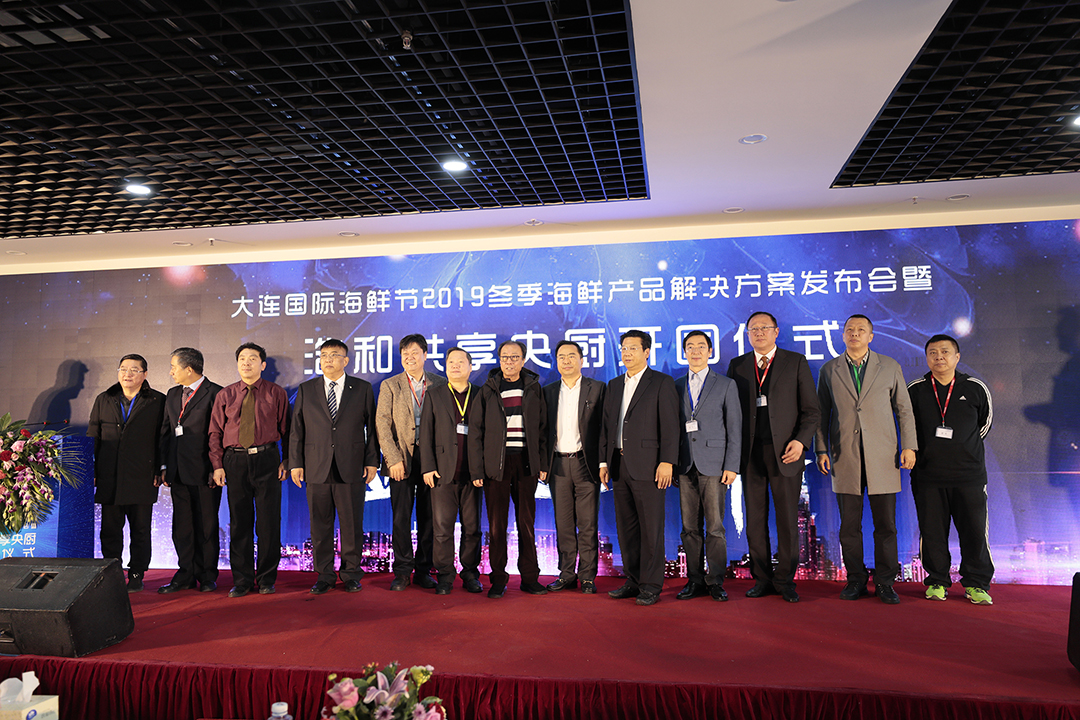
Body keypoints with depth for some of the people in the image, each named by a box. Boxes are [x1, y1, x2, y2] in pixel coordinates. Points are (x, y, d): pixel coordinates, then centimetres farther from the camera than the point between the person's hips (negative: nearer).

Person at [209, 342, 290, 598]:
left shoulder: (276, 393, 5)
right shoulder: (224, 395, 11)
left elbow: (286, 429, 5)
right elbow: (215, 432, 10)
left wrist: (286, 461, -3)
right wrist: (217, 465, 1)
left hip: (267, 460, -2)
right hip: (235, 461, 2)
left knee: (268, 521, 1)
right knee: (239, 522, 6)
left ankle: (267, 579, 13)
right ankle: (242, 580, 17)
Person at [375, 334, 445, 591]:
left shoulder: (440, 384, 6)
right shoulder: (390, 385, 4)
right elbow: (382, 425, -1)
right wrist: (394, 459, -10)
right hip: (402, 459, -1)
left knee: (428, 517, 6)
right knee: (401, 517, 1)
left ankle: (423, 570, 18)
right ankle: (402, 571, 14)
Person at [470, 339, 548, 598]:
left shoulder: (534, 388, 8)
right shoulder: (488, 390, 3)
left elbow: (543, 428, 10)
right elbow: (475, 432, 2)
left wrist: (543, 463, 3)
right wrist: (477, 470, -3)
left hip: (526, 462, 1)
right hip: (496, 463, -1)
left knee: (527, 521, 7)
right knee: (497, 524, 3)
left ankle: (530, 578, 17)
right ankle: (498, 580, 14)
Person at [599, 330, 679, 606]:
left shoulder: (662, 383, -1)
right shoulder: (614, 385, 17)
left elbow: (670, 425, -8)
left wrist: (667, 462, -15)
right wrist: (604, 461, 12)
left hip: (647, 466, -6)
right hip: (620, 465, 6)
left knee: (651, 528, -1)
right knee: (626, 527, 11)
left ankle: (651, 586, 9)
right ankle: (633, 581, 22)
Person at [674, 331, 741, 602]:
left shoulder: (726, 385, 6)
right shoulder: (676, 387, 13)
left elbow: (734, 428, 2)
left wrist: (732, 466, -5)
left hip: (714, 465, -2)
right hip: (685, 466, 3)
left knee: (715, 527, -1)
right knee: (690, 527, 6)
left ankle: (716, 581, 10)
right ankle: (695, 580, 15)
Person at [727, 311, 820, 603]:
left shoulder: (796, 362, 5)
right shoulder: (737, 365, 11)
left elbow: (811, 410, 3)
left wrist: (801, 441, -11)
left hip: (785, 451, -2)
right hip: (750, 452, 2)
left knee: (788, 519, 3)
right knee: (755, 519, 6)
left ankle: (785, 580, 16)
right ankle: (762, 578, 18)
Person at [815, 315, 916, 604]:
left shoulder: (890, 367, 9)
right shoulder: (829, 370, 10)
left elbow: (904, 410, 9)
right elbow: (822, 413, 10)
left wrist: (909, 446, 1)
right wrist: (821, 450, 3)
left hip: (882, 456, 0)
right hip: (845, 457, 0)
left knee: (886, 524, 2)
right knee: (849, 524, 4)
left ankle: (885, 581, 14)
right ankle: (856, 580, 16)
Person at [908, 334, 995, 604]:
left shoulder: (975, 388, 1)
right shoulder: (915, 390, 2)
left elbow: (985, 421, 17)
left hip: (969, 473, 0)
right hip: (927, 475, 0)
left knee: (975, 531, 1)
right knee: (932, 531, 4)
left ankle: (976, 584, 17)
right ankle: (937, 582, 18)